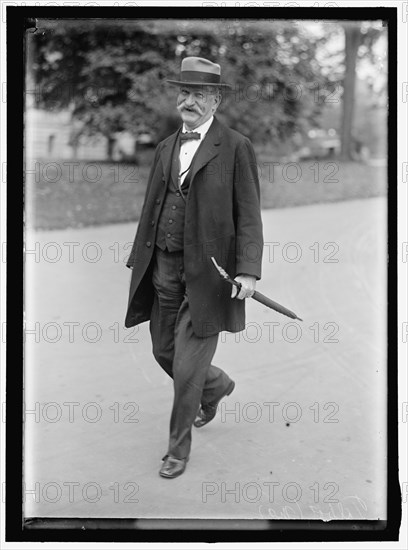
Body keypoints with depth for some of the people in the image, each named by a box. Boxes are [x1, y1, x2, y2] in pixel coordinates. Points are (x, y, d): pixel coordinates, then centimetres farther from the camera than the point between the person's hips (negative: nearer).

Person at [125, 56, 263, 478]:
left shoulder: (235, 147, -5)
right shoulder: (165, 148, 13)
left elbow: (248, 216, -8)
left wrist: (248, 270, -18)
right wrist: (138, 259, 15)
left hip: (207, 272, -6)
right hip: (164, 268, 6)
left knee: (188, 365, -1)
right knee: (164, 352, 17)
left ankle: (178, 446, 18)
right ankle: (216, 385, 46)